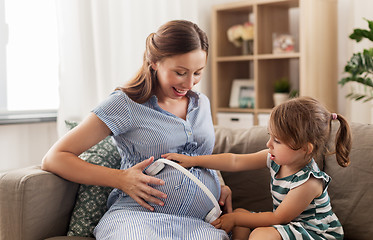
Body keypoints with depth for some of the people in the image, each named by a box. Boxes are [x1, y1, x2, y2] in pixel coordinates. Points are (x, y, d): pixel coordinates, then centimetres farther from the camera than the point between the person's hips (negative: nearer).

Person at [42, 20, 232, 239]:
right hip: (136, 216, -4)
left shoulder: (201, 103, 18)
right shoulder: (125, 105, -1)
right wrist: (121, 179, -12)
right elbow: (53, 159, -2)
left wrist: (220, 186, 16)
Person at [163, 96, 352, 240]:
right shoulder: (276, 158, -7)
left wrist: (235, 219, -16)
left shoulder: (308, 182, -29)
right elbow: (235, 162, -3)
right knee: (240, 212, 9)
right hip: (289, 224, 9)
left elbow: (277, 218, -22)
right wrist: (193, 160, -3)